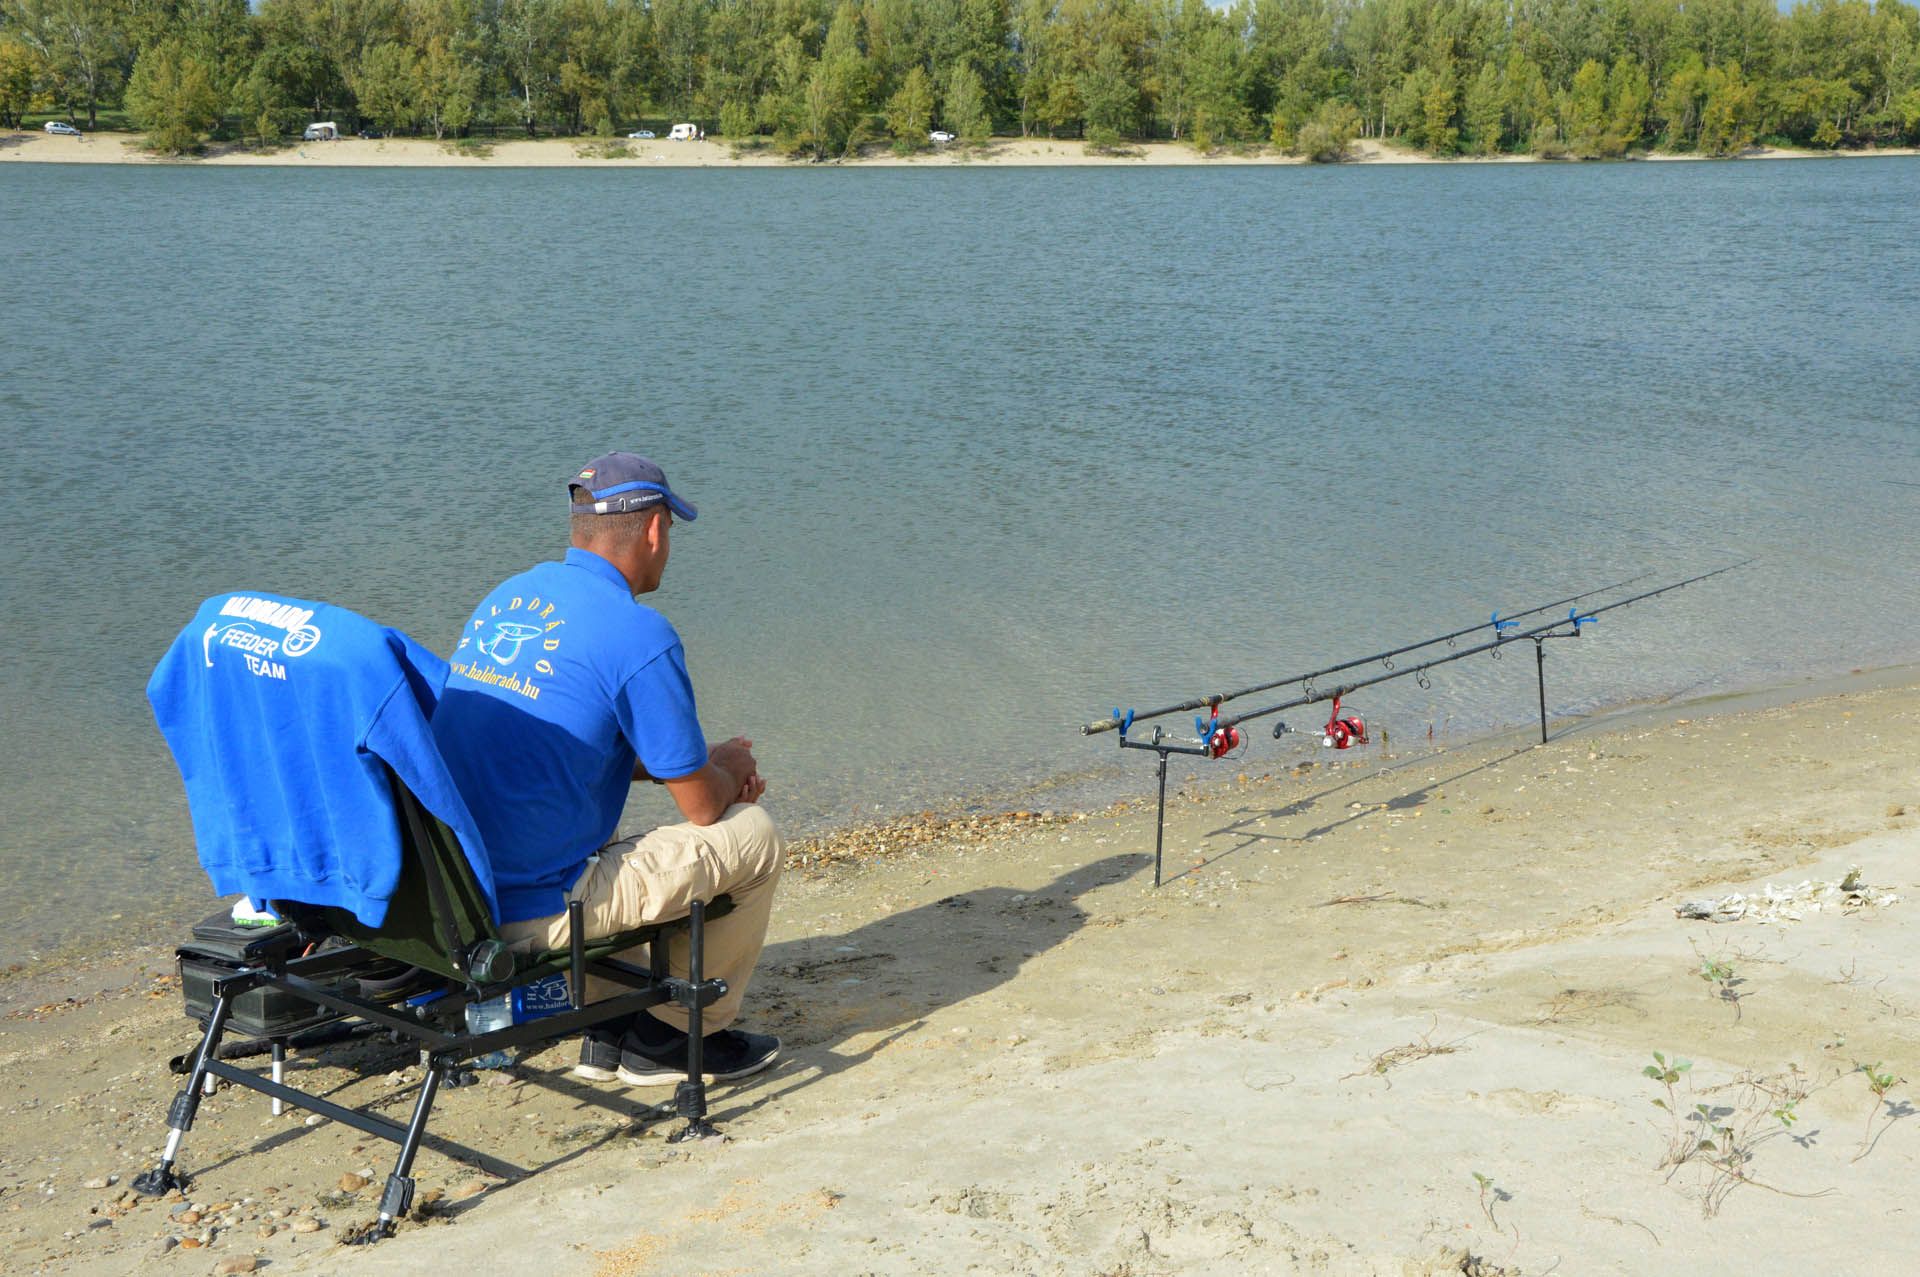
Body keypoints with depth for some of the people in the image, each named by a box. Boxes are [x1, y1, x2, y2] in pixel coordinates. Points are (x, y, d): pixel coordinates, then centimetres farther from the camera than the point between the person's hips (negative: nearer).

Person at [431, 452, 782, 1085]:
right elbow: (702, 805, -10)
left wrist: (703, 762, 18)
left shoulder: (503, 599, 9)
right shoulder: (638, 633, -16)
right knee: (754, 835, 6)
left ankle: (609, 1031, 31)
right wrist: (728, 770, 15)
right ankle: (673, 1035, 18)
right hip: (538, 911, -8)